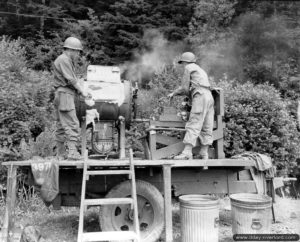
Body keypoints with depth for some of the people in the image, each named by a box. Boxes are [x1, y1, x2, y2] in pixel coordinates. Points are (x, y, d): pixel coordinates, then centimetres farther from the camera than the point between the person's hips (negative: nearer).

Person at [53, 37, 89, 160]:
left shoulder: (67, 61, 22)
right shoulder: (63, 60, -9)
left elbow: (73, 79, 18)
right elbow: (70, 79, -15)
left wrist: (81, 89, 6)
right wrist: (82, 91, -9)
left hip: (62, 96, 10)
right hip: (65, 95, -10)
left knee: (61, 125, 10)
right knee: (72, 124, -14)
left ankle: (61, 152, 16)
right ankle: (73, 152, -17)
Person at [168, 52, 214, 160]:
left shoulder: (189, 68, 7)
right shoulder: (201, 70, 33)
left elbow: (184, 88, 2)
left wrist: (173, 93, 18)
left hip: (200, 97, -9)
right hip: (209, 97, 9)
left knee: (193, 126, -14)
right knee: (206, 128, 5)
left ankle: (187, 153, -18)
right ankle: (204, 154, 5)